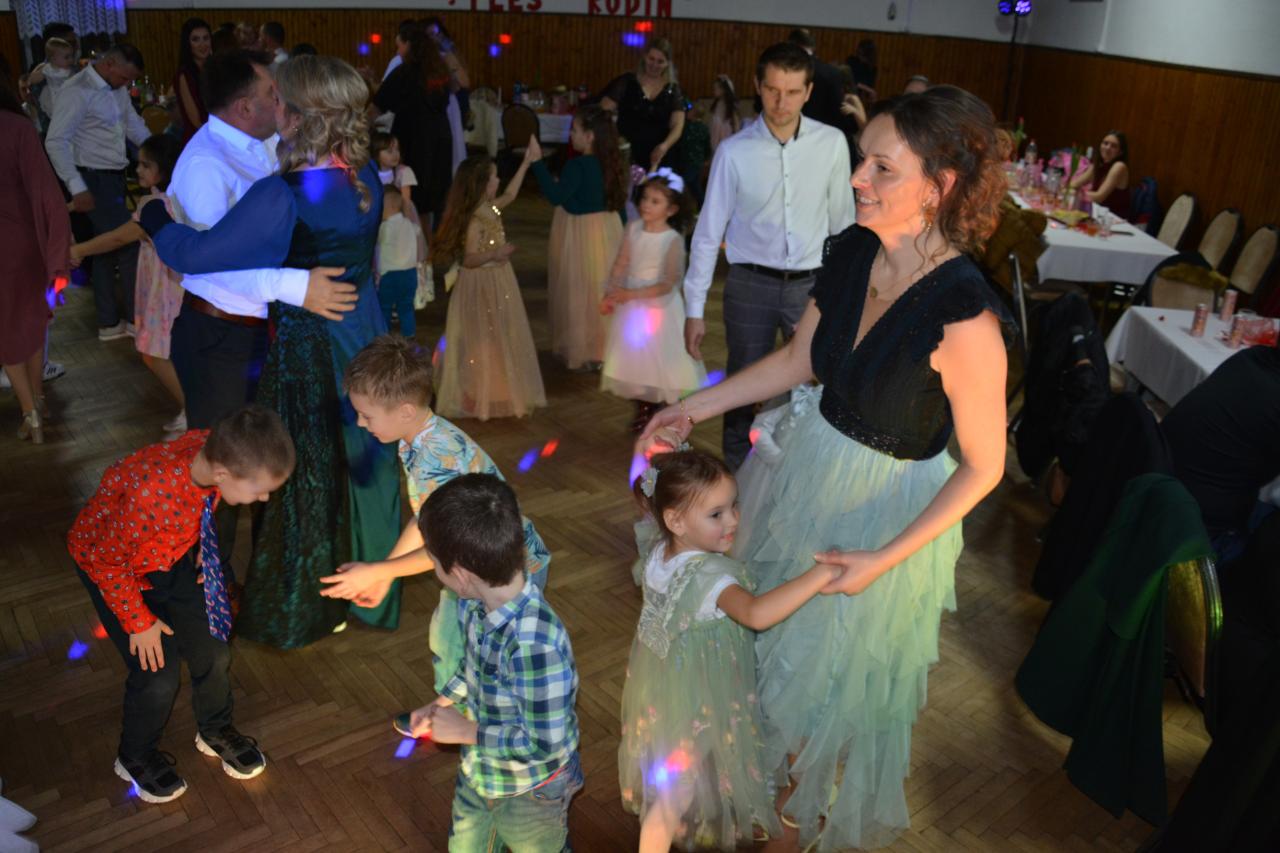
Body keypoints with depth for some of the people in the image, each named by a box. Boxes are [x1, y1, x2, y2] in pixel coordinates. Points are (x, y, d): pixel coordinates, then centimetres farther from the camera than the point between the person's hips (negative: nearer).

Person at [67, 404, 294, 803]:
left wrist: (200, 545, 4)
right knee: (159, 672, -1)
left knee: (212, 650, 9)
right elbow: (106, 562, -26)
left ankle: (216, 731, 38)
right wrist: (139, 622, -15)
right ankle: (136, 758, 30)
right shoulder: (152, 496, -44)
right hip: (112, 562, -5)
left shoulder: (214, 451, -27)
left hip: (176, 553, 5)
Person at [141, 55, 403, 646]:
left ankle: (305, 608, 33)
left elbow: (197, 255, -20)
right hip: (364, 334, 6)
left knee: (307, 474, 12)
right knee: (363, 463, 21)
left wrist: (156, 218, 0)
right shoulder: (367, 176, -6)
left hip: (308, 349, -6)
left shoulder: (282, 198, -26)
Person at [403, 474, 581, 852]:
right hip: (477, 774, 7)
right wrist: (440, 703, -4)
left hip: (530, 792, -7)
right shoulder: (477, 604, -16)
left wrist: (465, 731, -26)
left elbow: (545, 743, -34)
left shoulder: (534, 643, -41)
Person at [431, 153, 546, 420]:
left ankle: (498, 394, 30)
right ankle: (478, 398, 11)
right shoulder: (474, 220, -22)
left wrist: (527, 161, 25)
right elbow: (469, 260, -23)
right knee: (482, 343, -1)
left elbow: (510, 194, 22)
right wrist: (494, 254, -39)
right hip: (482, 287, -9)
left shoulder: (490, 208, 3)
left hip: (498, 283, 9)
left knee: (500, 340, 17)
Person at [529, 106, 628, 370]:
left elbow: (556, 196, -30)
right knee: (603, 291, 17)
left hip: (580, 233, -8)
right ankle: (606, 346, 28)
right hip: (608, 231, 8)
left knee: (579, 293, 5)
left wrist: (537, 161, -28)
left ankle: (580, 353, 14)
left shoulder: (578, 165, -22)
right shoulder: (612, 162, 1)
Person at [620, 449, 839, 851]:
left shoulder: (656, 548, -13)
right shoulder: (711, 575, -37)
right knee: (675, 796, 15)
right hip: (695, 698, -8)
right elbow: (757, 614, -54)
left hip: (658, 680, 8)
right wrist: (818, 575, -54)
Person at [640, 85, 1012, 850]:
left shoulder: (965, 316, -32)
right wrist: (697, 406, 1)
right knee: (778, 619, 27)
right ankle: (784, 746, 62)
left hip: (891, 506, -6)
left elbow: (984, 467, -20)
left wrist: (886, 557, -22)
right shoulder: (852, 251, -12)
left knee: (845, 663, 19)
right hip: (814, 464, 6)